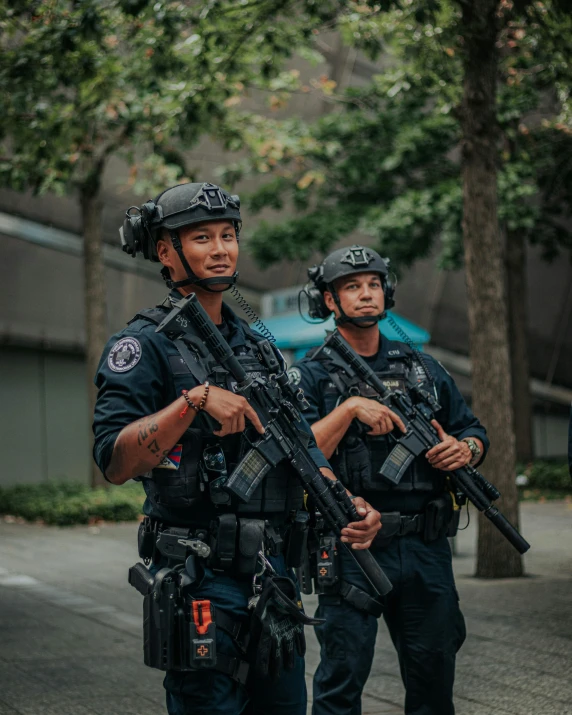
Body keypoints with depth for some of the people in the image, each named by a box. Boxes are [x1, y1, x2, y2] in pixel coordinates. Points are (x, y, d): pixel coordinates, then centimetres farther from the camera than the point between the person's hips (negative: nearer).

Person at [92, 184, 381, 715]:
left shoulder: (259, 346, 16)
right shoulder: (146, 344, -7)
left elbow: (302, 448, 14)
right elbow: (115, 462, -17)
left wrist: (347, 505, -4)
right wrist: (195, 400, -26)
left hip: (273, 571, 7)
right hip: (199, 577, -7)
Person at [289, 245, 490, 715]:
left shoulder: (422, 368, 13)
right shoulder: (310, 376, -1)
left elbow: (474, 431, 18)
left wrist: (466, 450, -4)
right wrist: (350, 407, -20)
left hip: (427, 550, 4)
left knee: (434, 676, 13)